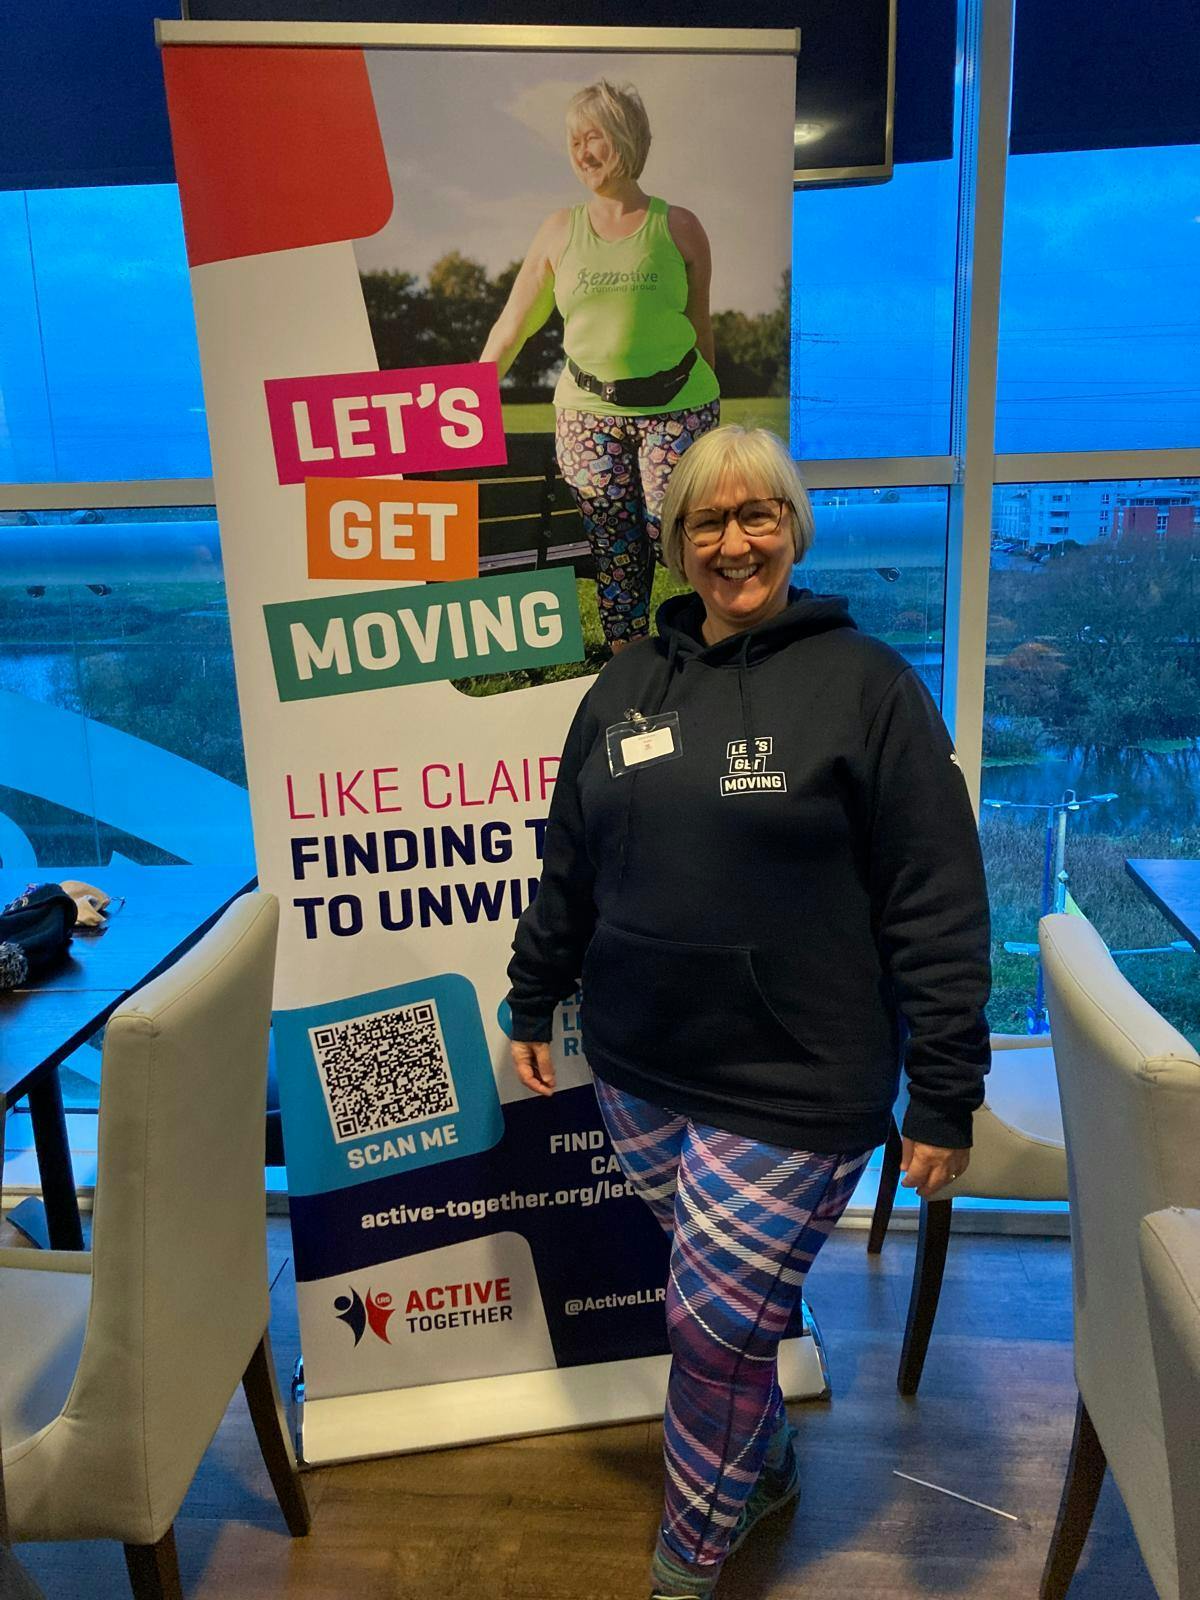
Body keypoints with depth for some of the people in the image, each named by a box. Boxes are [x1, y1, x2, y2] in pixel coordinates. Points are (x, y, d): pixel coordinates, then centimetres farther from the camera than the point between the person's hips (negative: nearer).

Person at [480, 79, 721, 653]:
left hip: (676, 408, -2)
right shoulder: (560, 230, 8)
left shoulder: (678, 227, 4)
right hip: (587, 413, 2)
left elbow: (699, 326, 8)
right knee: (614, 556, 4)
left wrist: (706, 413, 11)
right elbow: (511, 327, 9)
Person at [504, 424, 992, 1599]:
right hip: (637, 1068, 5)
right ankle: (764, 1468, 48)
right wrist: (531, 1005, 17)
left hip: (790, 1090, -4)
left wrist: (944, 1096, -11)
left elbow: (939, 907, -10)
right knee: (722, 1306, 18)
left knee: (715, 1324, 4)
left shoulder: (863, 681, -8)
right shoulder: (626, 686, 7)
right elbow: (568, 868, 14)